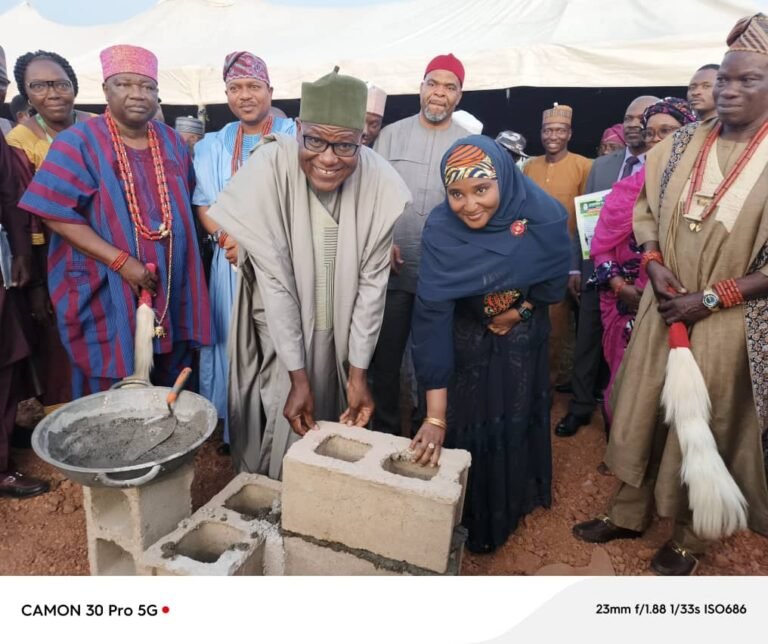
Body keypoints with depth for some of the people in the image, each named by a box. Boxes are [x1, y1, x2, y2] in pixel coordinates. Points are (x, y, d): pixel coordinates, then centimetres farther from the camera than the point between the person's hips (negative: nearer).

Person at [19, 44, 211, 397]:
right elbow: (59, 216, -13)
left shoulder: (172, 141, 9)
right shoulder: (78, 143, -7)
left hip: (170, 292, 5)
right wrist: (121, 261, -22)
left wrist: (180, 258, 5)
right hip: (106, 294, -4)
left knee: (167, 392, 15)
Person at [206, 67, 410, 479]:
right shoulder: (271, 169, -22)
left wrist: (358, 372, -11)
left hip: (340, 335, 2)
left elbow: (372, 281, -11)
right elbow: (274, 281, -21)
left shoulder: (379, 182, -17)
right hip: (281, 333, -2)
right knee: (283, 432, 5)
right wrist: (297, 377, -20)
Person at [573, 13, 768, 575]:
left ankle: (689, 538, 32)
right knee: (642, 412, 12)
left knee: (703, 428, 10)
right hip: (663, 306, 3)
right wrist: (656, 270, -7)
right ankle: (629, 513, 32)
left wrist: (710, 299, -16)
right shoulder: (682, 144, 2)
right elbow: (646, 209, 9)